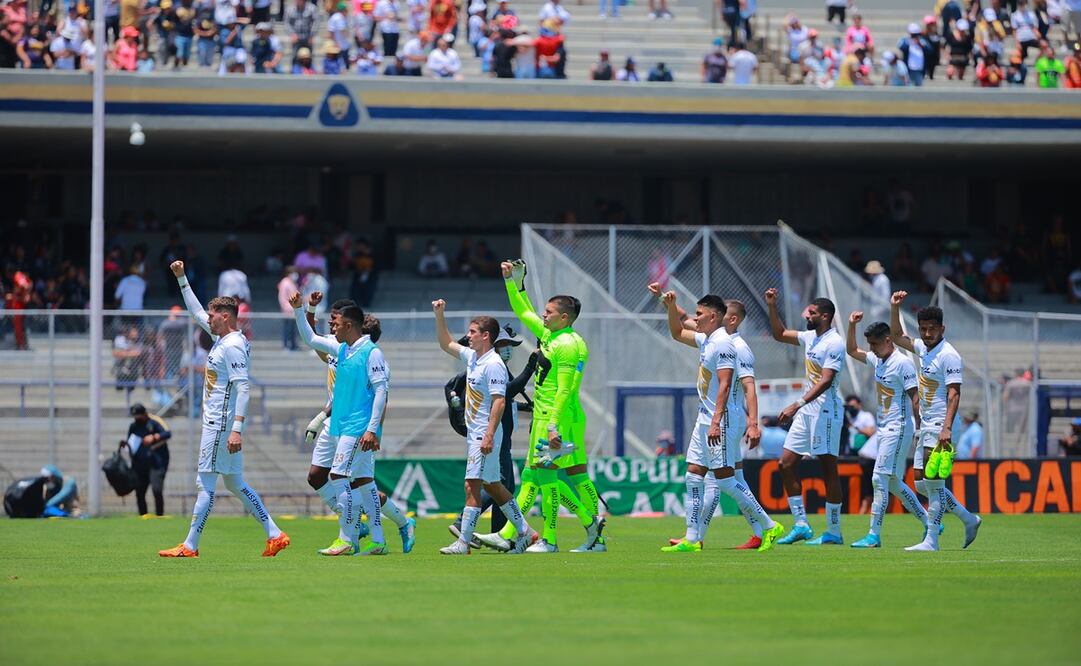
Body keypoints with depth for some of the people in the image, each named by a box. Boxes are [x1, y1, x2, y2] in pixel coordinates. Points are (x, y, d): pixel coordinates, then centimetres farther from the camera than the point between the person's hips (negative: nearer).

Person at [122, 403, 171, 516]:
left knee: (157, 490, -15)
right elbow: (131, 443, 22)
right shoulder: (133, 426, 12)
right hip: (139, 465, 6)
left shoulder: (154, 422, -6)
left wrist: (153, 437, -33)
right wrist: (124, 443, -1)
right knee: (139, 493, 5)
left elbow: (167, 433, -19)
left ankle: (159, 516, -12)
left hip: (156, 463, -6)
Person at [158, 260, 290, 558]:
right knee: (234, 483, 11)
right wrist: (181, 278, 28)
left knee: (205, 484, -6)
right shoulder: (222, 337, 13)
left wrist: (237, 429, -28)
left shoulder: (233, 346, -15)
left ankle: (190, 545, -3)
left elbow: (243, 388, -22)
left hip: (222, 424, -10)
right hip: (215, 422, 10)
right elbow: (196, 312, 28)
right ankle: (274, 535, 10)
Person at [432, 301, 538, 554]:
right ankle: (524, 532, 21)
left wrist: (489, 436, -27)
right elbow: (446, 344, 28)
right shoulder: (472, 357, 12)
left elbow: (499, 402, -22)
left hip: (485, 435, -10)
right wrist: (439, 316, 18)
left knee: (472, 486, -11)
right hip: (474, 433, 10)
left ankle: (463, 542, -11)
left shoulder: (493, 364, -16)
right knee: (492, 485, 14)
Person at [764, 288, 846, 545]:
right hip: (806, 411, 9)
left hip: (825, 411, -9)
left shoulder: (834, 343, -14)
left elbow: (825, 381, -22)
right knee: (787, 463, 5)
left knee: (829, 469, -5)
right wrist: (772, 307, 15)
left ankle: (834, 533, -1)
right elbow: (779, 334, 28)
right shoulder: (811, 337, 13)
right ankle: (801, 525, 9)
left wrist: (797, 405, -27)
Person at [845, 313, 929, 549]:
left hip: (899, 429, -10)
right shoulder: (877, 360, 12)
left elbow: (914, 397, -15)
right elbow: (852, 350, 26)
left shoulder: (902, 363, -14)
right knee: (892, 482, 13)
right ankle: (928, 524, 22)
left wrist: (919, 429, -18)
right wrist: (852, 325, 12)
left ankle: (874, 535, -12)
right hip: (884, 429, 10)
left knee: (880, 479, -12)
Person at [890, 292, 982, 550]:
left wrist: (946, 428, -29)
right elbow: (898, 337, 29)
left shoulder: (949, 356, -14)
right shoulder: (924, 348, 12)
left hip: (940, 429, -9)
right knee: (921, 483, 10)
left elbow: (954, 394, -20)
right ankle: (969, 519, 21)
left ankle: (931, 541, -10)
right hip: (926, 426, 9)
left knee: (933, 482, -11)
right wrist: (895, 308, 17)